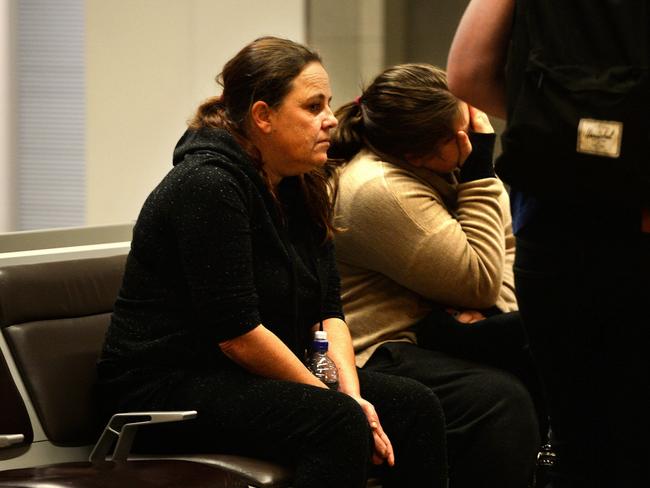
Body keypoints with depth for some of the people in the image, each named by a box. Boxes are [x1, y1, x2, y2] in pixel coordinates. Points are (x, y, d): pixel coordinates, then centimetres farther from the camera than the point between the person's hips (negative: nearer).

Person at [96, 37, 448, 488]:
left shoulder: (301, 188, 10)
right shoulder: (209, 185, -18)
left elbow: (327, 314, 8)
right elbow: (237, 332, -22)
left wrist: (351, 392, -11)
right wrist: (340, 404, -17)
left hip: (260, 377, 9)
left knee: (414, 408, -8)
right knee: (337, 423, -30)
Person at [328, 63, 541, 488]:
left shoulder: (448, 164, 6)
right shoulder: (380, 189, -22)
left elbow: (507, 243, 13)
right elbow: (480, 281, -20)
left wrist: (494, 309, -8)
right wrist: (479, 172, -17)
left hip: (434, 330, 9)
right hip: (378, 354, -9)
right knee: (501, 400, -30)